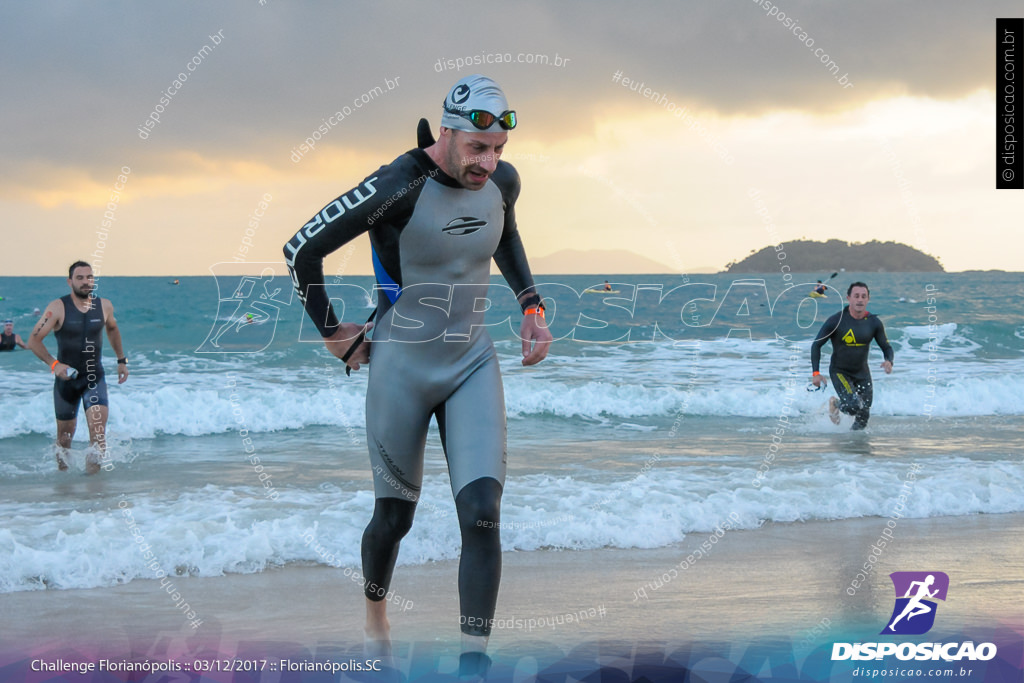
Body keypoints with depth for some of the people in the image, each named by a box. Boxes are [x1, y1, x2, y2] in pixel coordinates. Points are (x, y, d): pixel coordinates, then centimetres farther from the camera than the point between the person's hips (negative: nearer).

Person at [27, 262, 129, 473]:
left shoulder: (104, 306, -2)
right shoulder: (58, 308, -12)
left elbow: (112, 329, 21)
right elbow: (34, 340, -12)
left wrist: (121, 360, 20)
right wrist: (54, 364, -24)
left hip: (95, 377, 1)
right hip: (66, 377, -1)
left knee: (98, 427, -20)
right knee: (65, 432, 12)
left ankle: (92, 469, -10)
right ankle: (62, 468, 37)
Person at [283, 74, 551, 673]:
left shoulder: (503, 181, -3)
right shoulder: (399, 186, -21)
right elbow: (302, 249, -13)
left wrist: (531, 304, 13)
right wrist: (332, 330, -4)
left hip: (473, 364, 4)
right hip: (402, 370, -4)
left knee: (483, 513, -12)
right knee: (395, 515, 9)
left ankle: (475, 658, -8)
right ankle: (376, 621, 39)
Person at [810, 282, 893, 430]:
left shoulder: (874, 323, -7)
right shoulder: (836, 321, -17)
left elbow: (886, 347, 2)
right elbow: (816, 345, -9)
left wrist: (889, 362, -22)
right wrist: (815, 373, -17)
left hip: (862, 373, 4)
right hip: (840, 372, -4)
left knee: (864, 415, 2)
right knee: (854, 406, -23)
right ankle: (835, 404, 11)